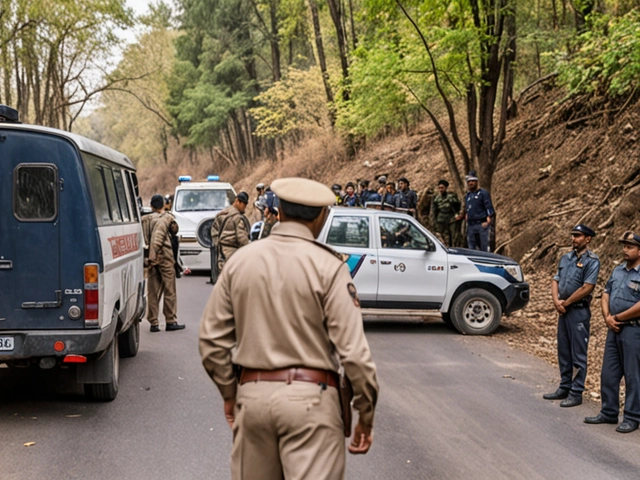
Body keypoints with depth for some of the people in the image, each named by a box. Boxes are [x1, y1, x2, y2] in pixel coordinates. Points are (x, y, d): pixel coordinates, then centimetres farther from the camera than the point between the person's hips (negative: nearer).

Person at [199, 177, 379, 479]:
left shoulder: (240, 261, 5)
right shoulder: (328, 266, -8)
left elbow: (211, 339, 7)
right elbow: (353, 350, -12)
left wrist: (229, 393, 19)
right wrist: (366, 415, -2)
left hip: (251, 395, 5)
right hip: (309, 397, -4)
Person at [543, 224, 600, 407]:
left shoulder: (592, 260, -10)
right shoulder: (566, 258, 12)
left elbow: (587, 288, -18)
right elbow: (555, 281, 12)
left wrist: (565, 303, -11)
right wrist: (556, 301, -6)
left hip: (579, 312, -7)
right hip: (563, 311, 8)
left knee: (578, 355, -1)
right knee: (563, 352, 14)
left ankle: (576, 393, 5)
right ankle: (564, 388, 24)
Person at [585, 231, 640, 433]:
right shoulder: (618, 270, 12)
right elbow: (606, 294, 14)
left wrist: (617, 317, -11)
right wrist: (607, 317, -2)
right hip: (614, 329, 7)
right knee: (609, 374, 12)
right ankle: (609, 412, 23)